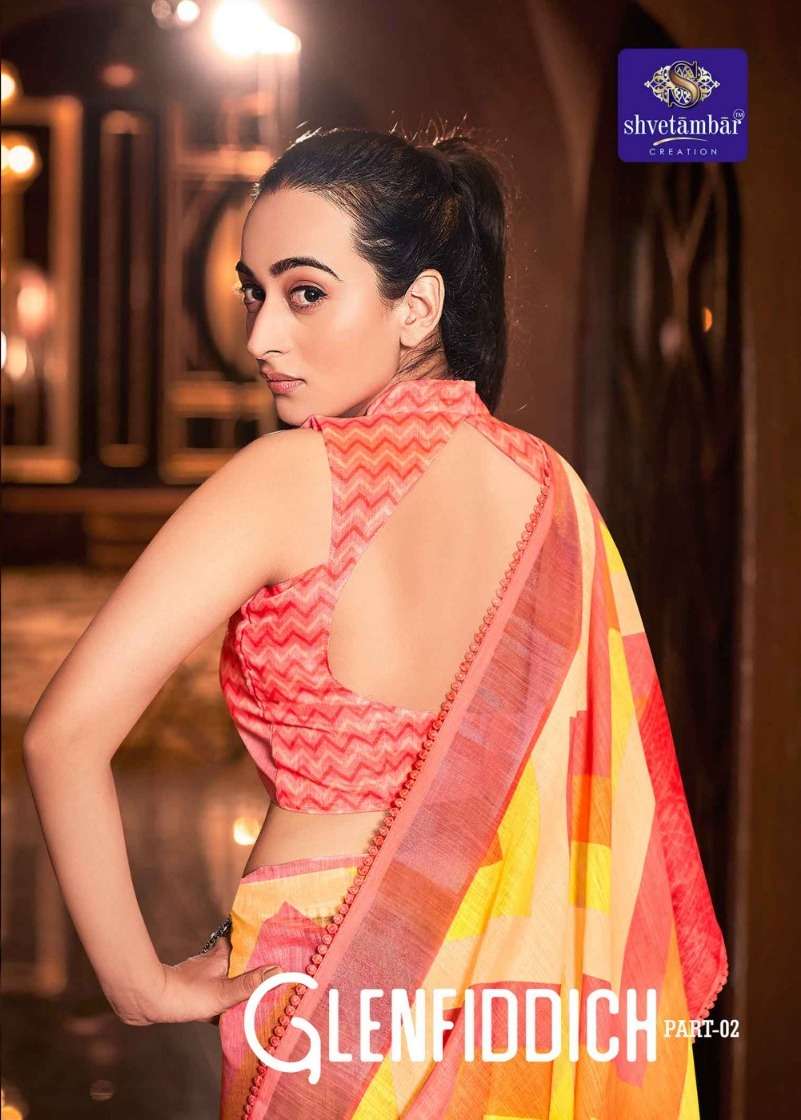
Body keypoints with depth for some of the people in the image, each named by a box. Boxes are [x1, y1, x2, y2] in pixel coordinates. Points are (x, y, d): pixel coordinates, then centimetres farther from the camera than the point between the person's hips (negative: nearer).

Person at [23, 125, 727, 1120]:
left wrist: (140, 985, -15)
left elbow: (65, 734, -25)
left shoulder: (291, 479, -20)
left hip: (317, 979, -4)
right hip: (511, 995, 4)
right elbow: (609, 782, 3)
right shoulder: (553, 488, -5)